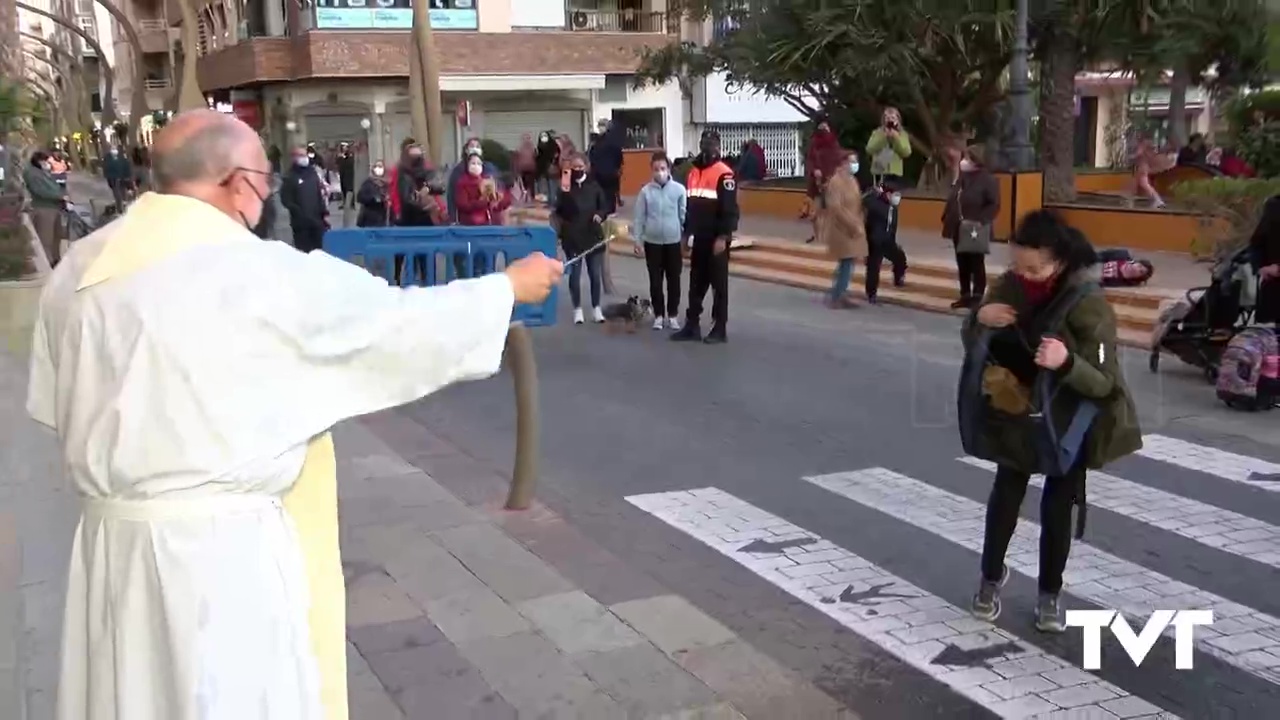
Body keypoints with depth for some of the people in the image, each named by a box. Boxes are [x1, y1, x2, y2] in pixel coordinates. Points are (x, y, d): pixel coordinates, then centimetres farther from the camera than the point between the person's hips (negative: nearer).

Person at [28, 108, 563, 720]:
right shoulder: (263, 273, -15)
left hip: (113, 541, 6)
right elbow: (401, 319, -6)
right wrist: (510, 285, 8)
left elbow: (55, 406, 11)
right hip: (223, 549, -6)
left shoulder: (80, 268, 3)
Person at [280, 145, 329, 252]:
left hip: (317, 220, 4)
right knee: (303, 252, -3)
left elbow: (323, 194, 14)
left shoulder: (314, 173, 13)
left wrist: (325, 214, 6)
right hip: (300, 222, -4)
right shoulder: (289, 177, -1)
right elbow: (285, 199, -7)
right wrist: (299, 211, -18)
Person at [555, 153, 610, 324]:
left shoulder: (593, 186, 2)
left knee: (595, 274, 6)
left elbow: (605, 206, 9)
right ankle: (577, 309, 14)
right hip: (573, 237, -2)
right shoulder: (565, 187, -3)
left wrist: (600, 215, -12)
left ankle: (596, 308, 18)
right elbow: (560, 211, -13)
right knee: (575, 274, 3)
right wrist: (564, 192, -25)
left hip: (593, 236, 2)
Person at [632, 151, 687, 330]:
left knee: (674, 280, 8)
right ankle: (658, 315, 18)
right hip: (652, 242, 0)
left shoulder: (679, 190, -5)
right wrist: (637, 241, -1)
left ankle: (673, 315, 20)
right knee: (655, 281, 8)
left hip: (673, 242, 0)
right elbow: (639, 218, 0)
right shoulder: (646, 191, -4)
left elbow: (684, 216, 0)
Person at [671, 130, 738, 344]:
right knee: (696, 283, 11)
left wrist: (723, 237, -20)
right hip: (698, 239, 7)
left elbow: (730, 209, -17)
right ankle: (692, 326, 18)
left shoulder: (724, 174, -12)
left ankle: (720, 329, 7)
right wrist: (687, 233, 16)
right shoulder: (694, 172, 13)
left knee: (719, 284, 1)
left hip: (716, 240, -7)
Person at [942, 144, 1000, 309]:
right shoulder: (961, 177, 10)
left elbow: (994, 205, -15)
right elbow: (952, 200, 17)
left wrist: (979, 221, -21)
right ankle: (965, 295, 21)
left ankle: (977, 297, 7)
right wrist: (947, 219, 6)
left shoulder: (987, 179, -11)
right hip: (959, 229, 7)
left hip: (975, 231, -7)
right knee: (962, 264, 12)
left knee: (976, 264, 1)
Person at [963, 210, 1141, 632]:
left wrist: (1067, 362, -48)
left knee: (1056, 505, 5)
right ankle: (991, 577, 30)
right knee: (1005, 495, 9)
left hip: (1070, 421, -3)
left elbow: (1104, 382, -28)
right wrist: (979, 319, -26)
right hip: (1017, 412, 3)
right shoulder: (1010, 287, -14)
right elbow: (974, 346, -3)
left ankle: (1050, 593, 24)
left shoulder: (1088, 305, -27)